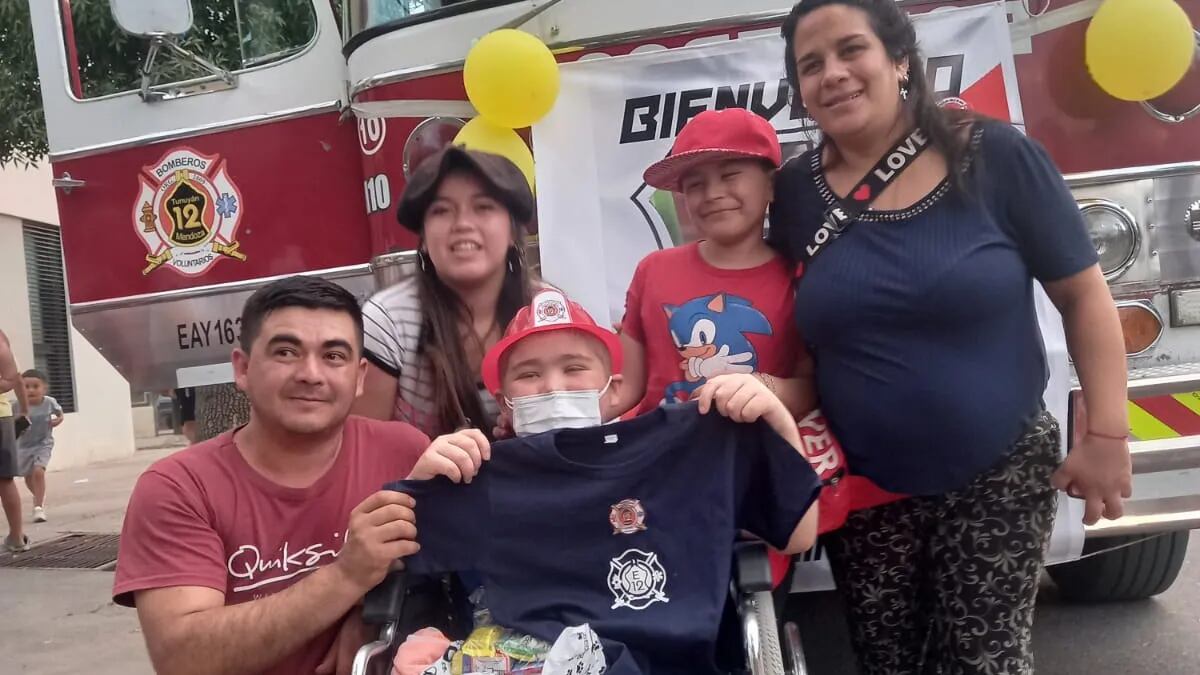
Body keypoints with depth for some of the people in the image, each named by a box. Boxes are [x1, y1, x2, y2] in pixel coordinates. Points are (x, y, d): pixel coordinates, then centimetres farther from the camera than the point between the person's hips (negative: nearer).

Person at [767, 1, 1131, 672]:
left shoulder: (997, 157, -10)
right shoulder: (795, 192, -2)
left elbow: (1084, 293, -5)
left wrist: (1107, 434, -7)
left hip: (998, 477, -2)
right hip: (863, 488, 3)